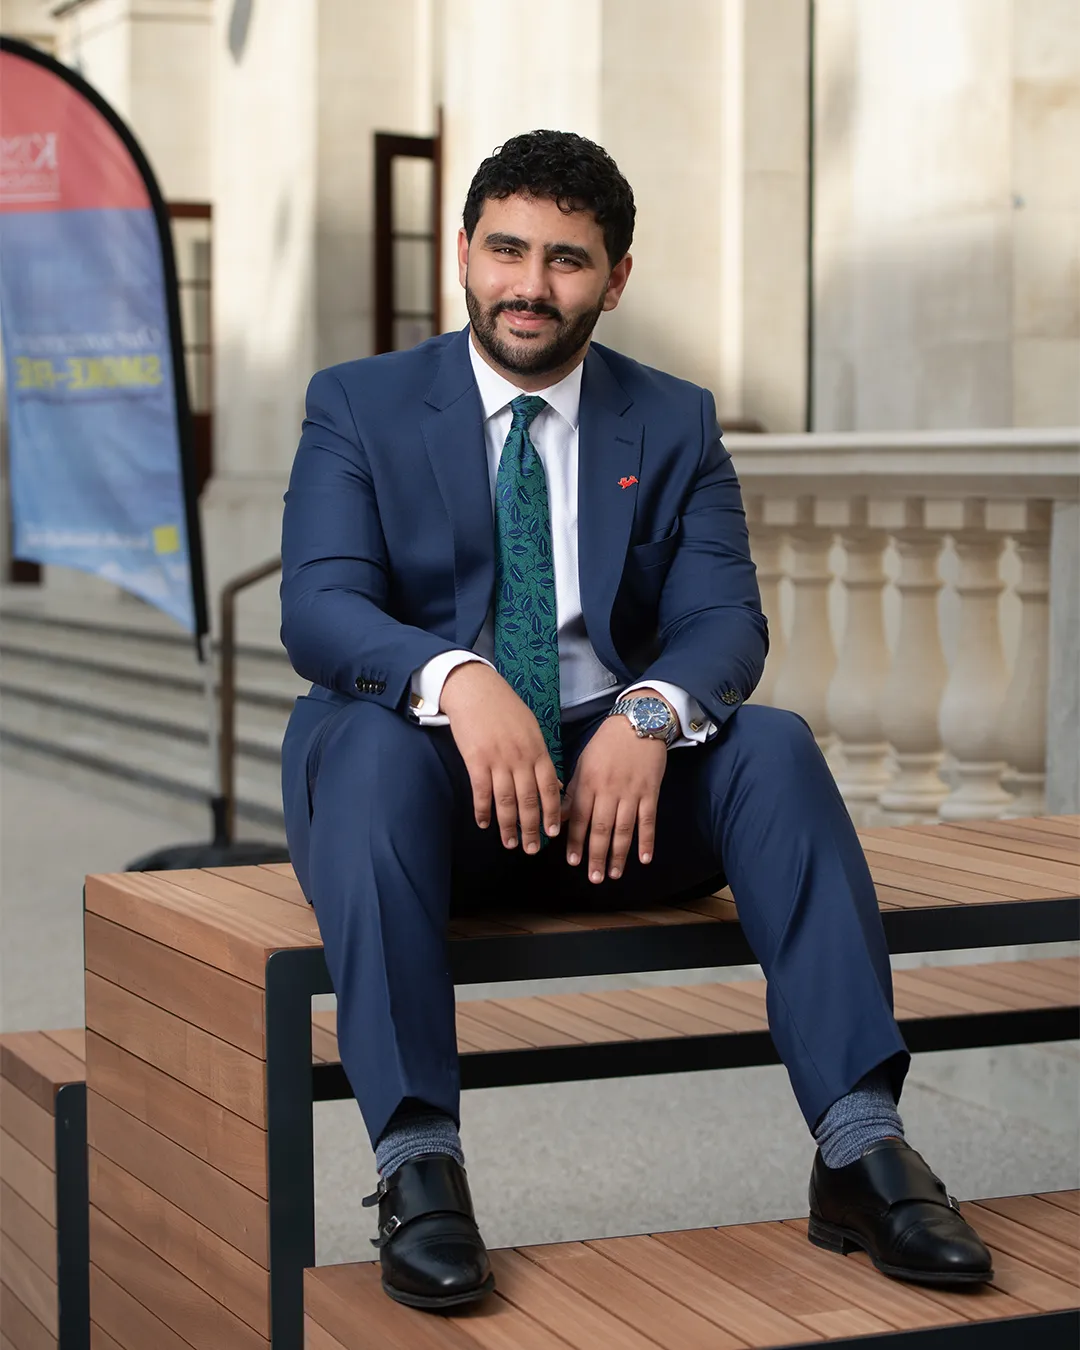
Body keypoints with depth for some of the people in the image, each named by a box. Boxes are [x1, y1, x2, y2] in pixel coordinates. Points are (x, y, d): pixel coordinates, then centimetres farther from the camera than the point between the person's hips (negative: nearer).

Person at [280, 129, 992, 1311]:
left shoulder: (675, 425, 12)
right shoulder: (358, 407, 5)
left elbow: (726, 622, -1)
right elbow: (317, 608, -10)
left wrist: (651, 714, -26)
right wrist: (456, 679, -32)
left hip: (618, 779, 2)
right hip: (433, 787, -2)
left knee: (773, 745, -26)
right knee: (375, 742, -35)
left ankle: (860, 1147, -31)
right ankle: (416, 1162, -39)